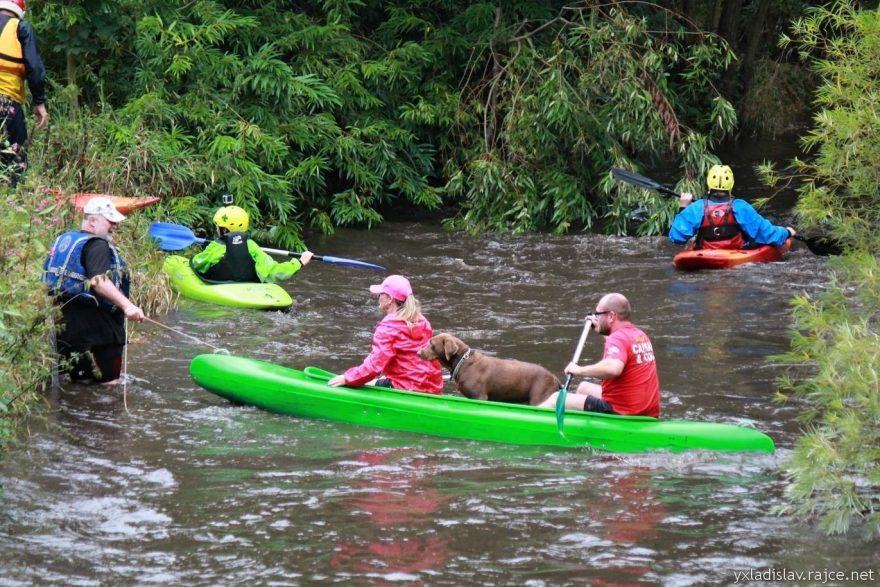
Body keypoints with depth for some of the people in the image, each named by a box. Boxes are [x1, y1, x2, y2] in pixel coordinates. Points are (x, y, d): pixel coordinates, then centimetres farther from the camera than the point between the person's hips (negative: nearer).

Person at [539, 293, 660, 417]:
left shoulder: (617, 339, -18)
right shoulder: (641, 335, 11)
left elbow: (613, 368, -39)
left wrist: (580, 370, -26)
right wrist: (600, 329, 31)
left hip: (621, 413, -10)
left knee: (557, 399, 0)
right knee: (584, 387, 33)